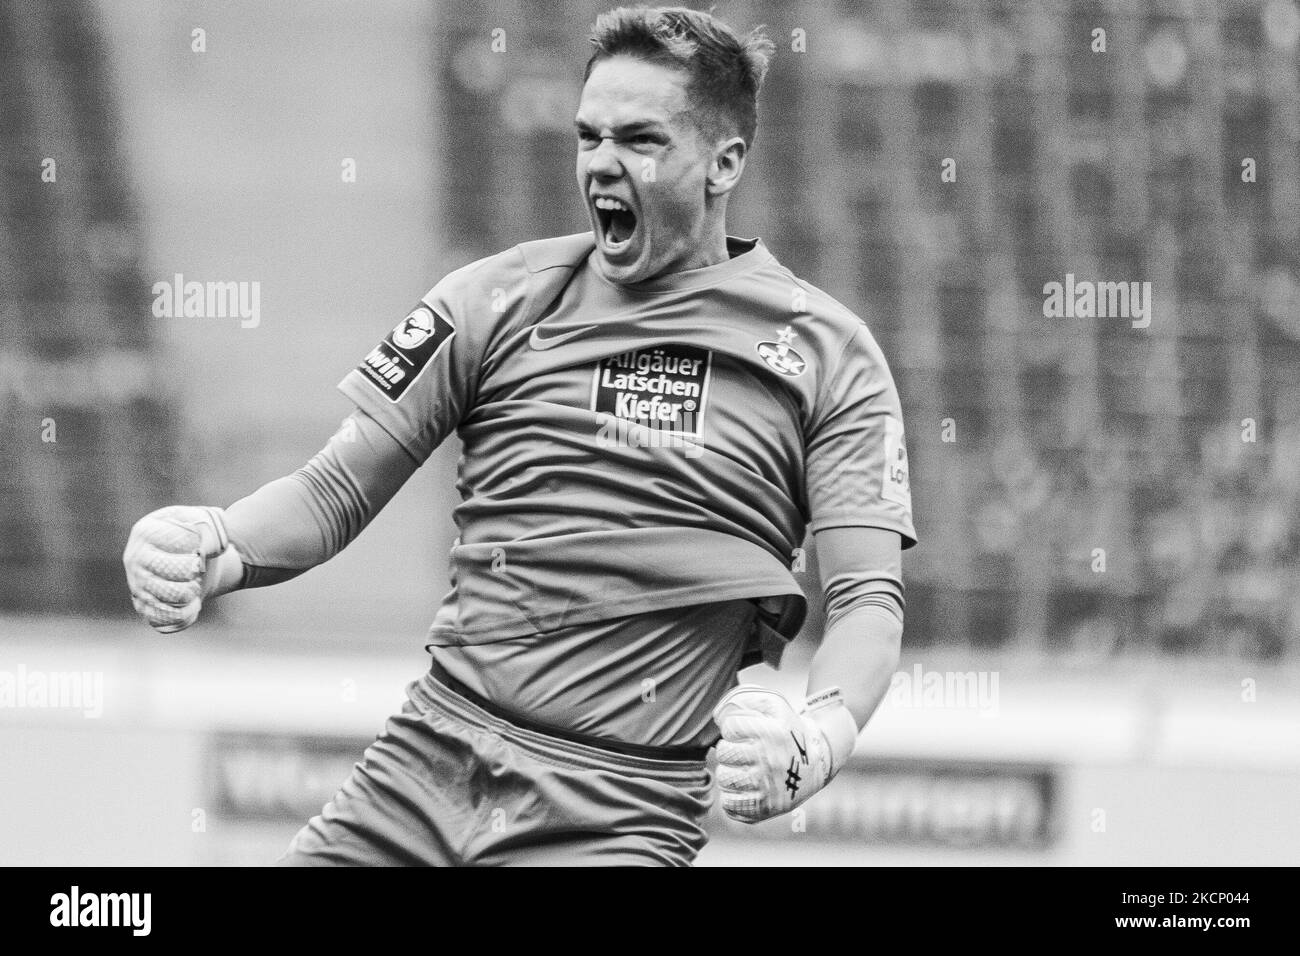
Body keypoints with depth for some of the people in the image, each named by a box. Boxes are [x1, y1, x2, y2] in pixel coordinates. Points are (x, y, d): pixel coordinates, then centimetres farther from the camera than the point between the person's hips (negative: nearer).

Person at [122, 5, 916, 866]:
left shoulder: (825, 353, 3)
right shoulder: (498, 302, 9)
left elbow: (869, 599, -3)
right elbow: (337, 491, 9)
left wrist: (816, 738, -25)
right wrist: (216, 547, -14)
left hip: (623, 815, -2)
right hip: (429, 762, 2)